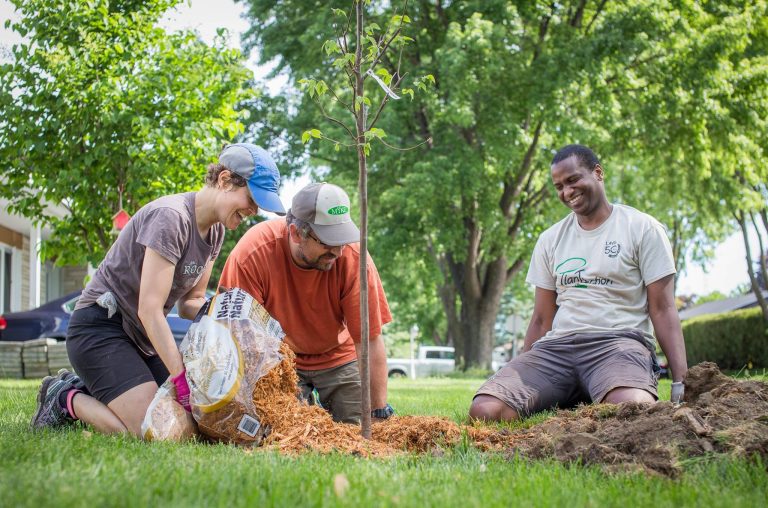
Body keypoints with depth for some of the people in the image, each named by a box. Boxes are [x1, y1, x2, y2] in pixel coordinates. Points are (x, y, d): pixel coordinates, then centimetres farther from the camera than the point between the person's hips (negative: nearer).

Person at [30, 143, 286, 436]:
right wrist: (182, 378, -28)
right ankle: (67, 399, 2)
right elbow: (149, 309, -26)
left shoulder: (215, 230, 5)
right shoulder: (170, 216, -22)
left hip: (141, 335, 9)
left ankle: (87, 390, 13)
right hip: (100, 327, -9)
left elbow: (189, 302, 8)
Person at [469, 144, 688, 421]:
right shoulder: (550, 240, 18)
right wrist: (518, 379, 14)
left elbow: (662, 309, 1)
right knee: (484, 410, -24)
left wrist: (681, 381, -11)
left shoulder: (643, 229, 5)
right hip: (557, 346, 4)